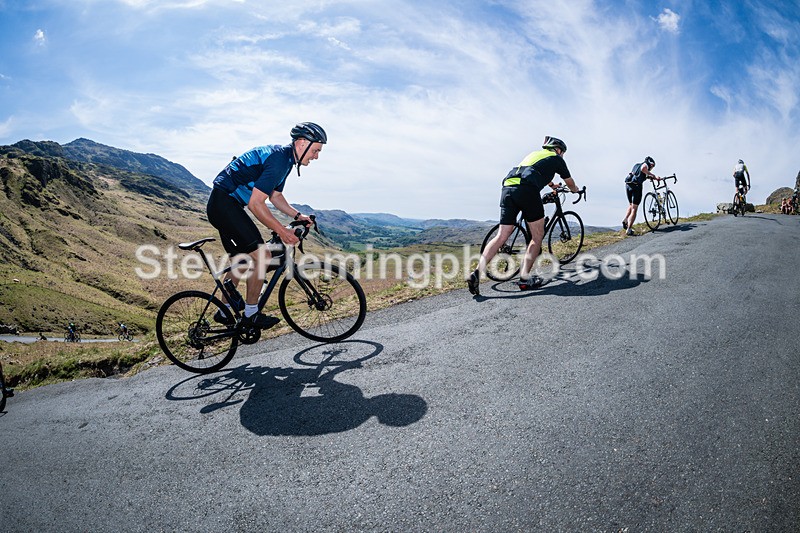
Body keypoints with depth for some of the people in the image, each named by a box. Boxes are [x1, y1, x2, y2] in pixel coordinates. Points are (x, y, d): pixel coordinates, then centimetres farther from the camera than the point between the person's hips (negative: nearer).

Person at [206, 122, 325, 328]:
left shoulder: (284, 157, 11)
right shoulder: (278, 159, -21)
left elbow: (275, 196, 21)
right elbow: (256, 203, -25)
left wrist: (298, 215, 9)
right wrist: (281, 231, -22)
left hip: (222, 205, 11)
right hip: (224, 204, -11)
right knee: (262, 256, -12)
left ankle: (224, 311, 28)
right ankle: (251, 313, 1)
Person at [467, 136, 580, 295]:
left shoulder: (534, 154, 37)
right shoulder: (556, 158, 21)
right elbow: (570, 183, 35)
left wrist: (552, 185, 76)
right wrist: (576, 191, 58)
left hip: (507, 188, 6)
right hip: (527, 190, -6)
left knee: (502, 236, 2)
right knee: (537, 236, 6)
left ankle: (477, 273, -13)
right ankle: (525, 278, -2)